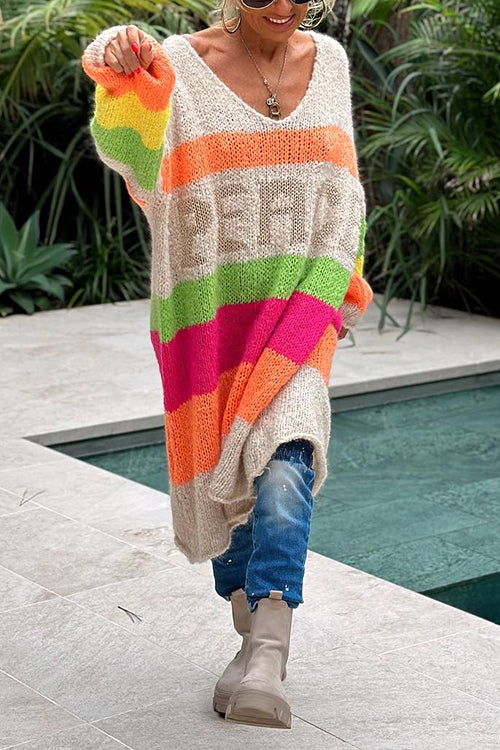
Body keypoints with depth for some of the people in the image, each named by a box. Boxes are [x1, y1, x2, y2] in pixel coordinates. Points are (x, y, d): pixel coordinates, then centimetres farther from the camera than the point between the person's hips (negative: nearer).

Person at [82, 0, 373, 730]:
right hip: (208, 315, -1)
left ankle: (265, 663, -28)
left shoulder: (326, 59, 5)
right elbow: (131, 148, -30)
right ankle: (254, 628, 35)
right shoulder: (179, 66, -8)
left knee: (282, 454, -21)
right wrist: (126, 75, -53)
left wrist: (340, 280, 29)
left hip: (297, 312, 1)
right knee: (223, 479, 10)